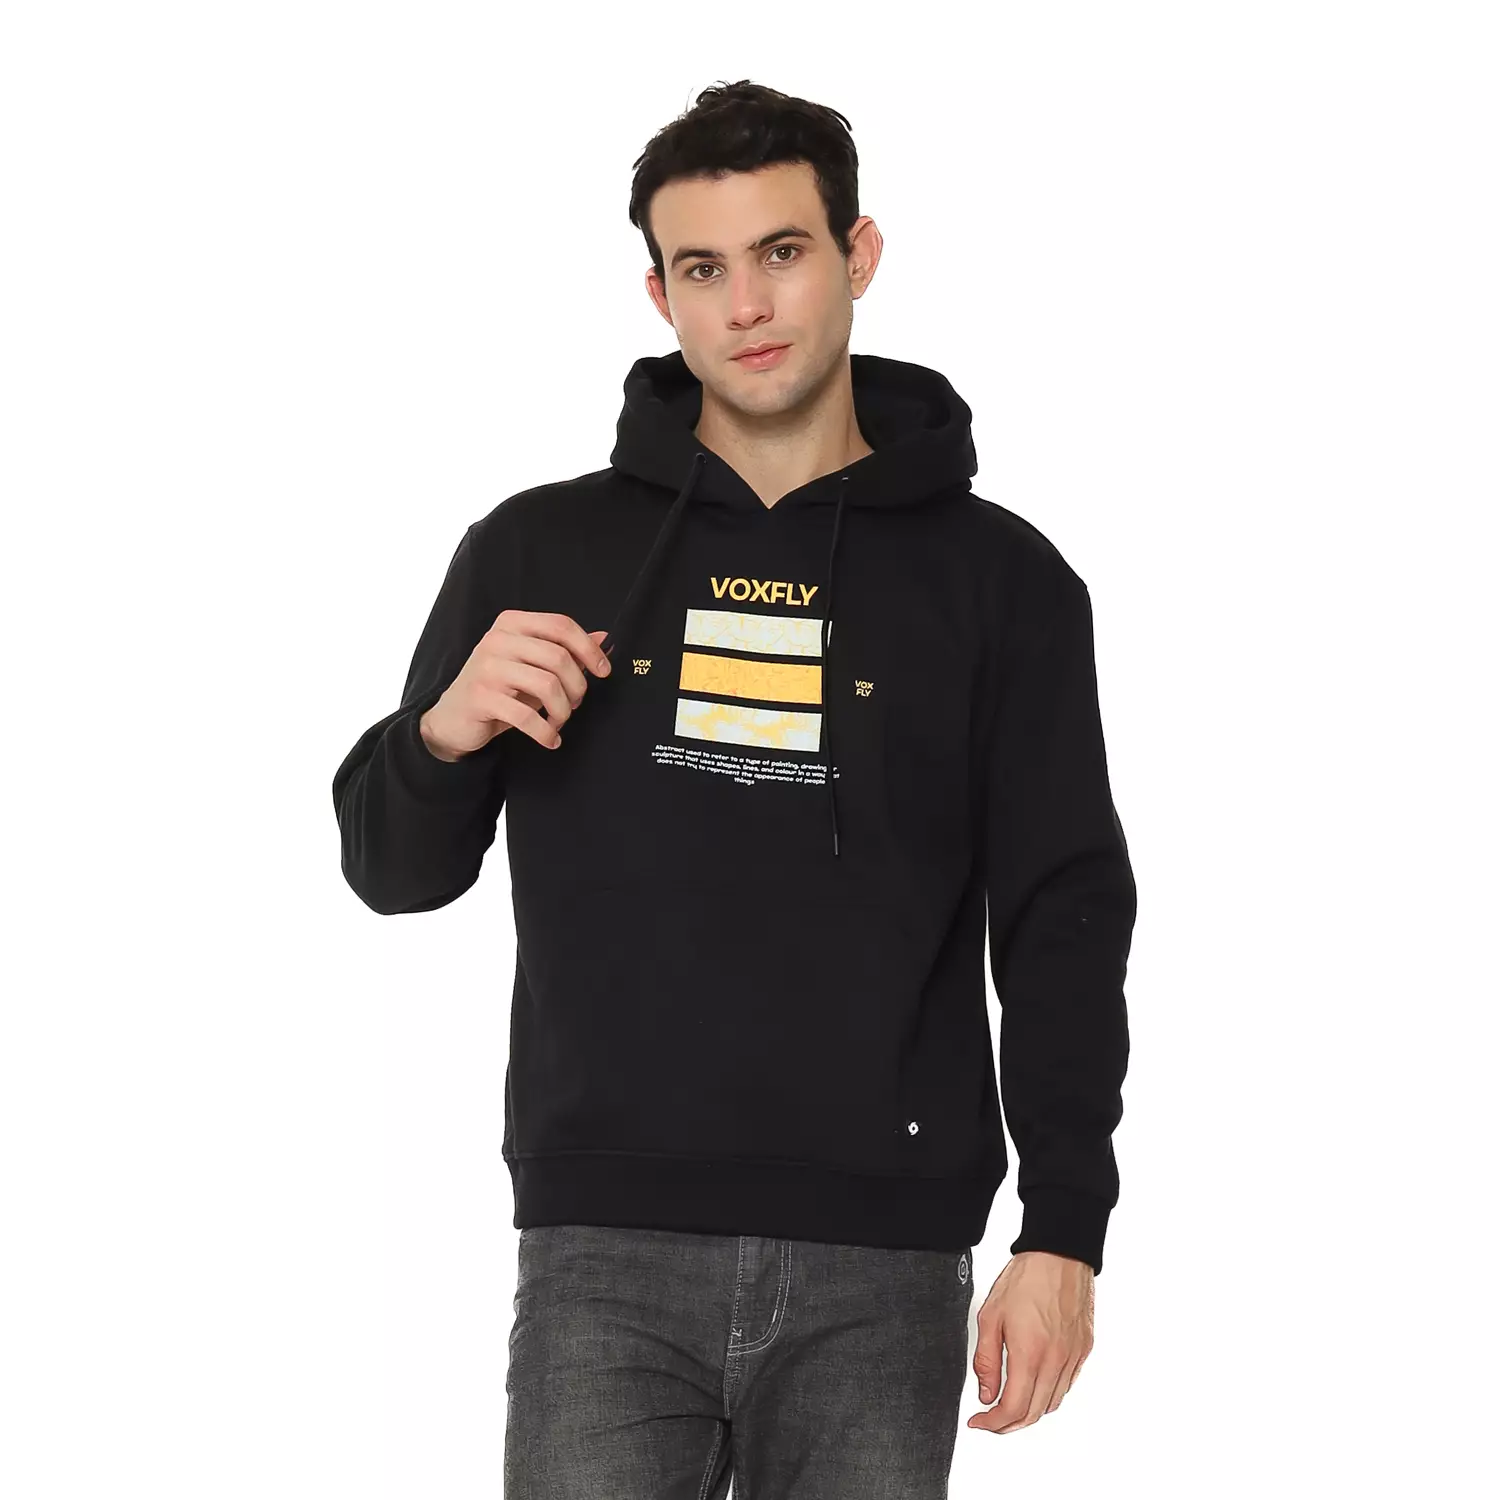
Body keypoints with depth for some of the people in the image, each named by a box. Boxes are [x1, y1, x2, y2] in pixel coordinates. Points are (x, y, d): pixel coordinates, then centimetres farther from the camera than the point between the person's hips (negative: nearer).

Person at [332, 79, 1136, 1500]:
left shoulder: (997, 578, 7)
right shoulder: (540, 553, 9)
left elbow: (1063, 918, 5)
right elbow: (395, 872, 14)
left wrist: (1063, 1231, -5)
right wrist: (441, 737, -8)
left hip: (880, 1272, 0)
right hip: (606, 1250, 0)